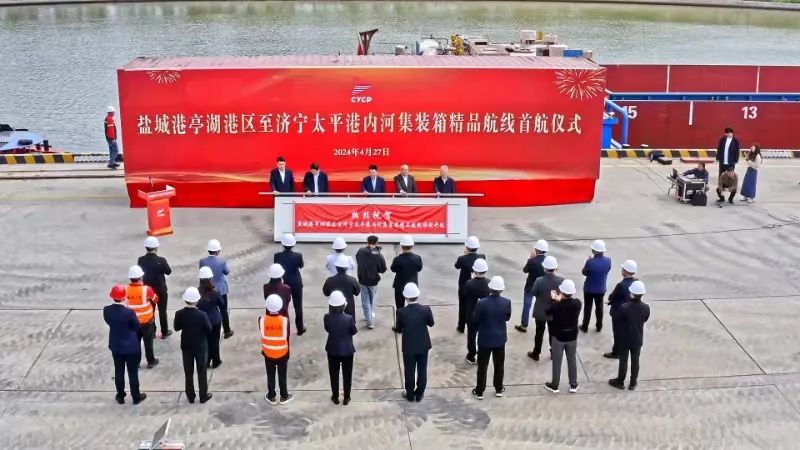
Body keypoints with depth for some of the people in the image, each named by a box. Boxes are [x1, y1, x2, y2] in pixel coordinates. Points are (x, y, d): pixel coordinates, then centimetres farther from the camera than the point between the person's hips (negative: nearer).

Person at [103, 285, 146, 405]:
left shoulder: (106, 310, -15)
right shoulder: (129, 312, -27)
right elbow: (137, 326, -10)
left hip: (115, 346, 4)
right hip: (131, 346, -4)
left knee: (118, 372, 19)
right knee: (133, 372, 12)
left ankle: (120, 396, 32)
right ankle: (136, 397, 25)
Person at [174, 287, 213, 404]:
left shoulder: (179, 314, -16)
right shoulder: (201, 315, -23)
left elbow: (177, 328, 1)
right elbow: (209, 329, -12)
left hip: (186, 346, 2)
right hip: (201, 346, -2)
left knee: (188, 372, 16)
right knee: (202, 372, 13)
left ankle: (190, 396, 26)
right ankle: (203, 396, 22)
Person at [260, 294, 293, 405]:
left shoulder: (262, 320, -19)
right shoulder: (285, 320, -21)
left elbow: (262, 334, -3)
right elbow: (287, 337, -8)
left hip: (268, 354, 1)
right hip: (282, 354, -1)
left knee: (270, 376, 19)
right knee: (282, 376, 18)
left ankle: (271, 397, 35)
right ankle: (284, 397, 33)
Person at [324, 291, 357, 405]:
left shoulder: (327, 317, -19)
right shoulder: (349, 318, -25)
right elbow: (354, 332, -8)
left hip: (332, 350, 2)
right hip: (347, 350, -2)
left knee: (334, 374, 20)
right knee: (347, 375, 17)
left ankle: (335, 397, 33)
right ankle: (346, 398, 29)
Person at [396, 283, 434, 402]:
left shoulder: (401, 312, -21)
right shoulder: (426, 309, -18)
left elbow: (399, 329, -6)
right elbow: (431, 324, 0)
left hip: (408, 347, -1)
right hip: (423, 346, 1)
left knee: (409, 371, 15)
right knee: (422, 370, 17)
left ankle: (410, 395, 28)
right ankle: (419, 394, 29)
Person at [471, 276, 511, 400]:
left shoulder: (482, 303, -22)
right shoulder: (507, 302, -16)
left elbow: (475, 321, -11)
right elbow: (507, 318, 2)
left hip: (485, 339, -2)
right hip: (500, 339, 2)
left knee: (482, 366, 12)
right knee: (499, 365, 19)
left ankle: (479, 391, 23)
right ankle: (498, 389, 33)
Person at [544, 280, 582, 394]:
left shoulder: (556, 305, -24)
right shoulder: (577, 303, -16)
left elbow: (548, 311, -4)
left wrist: (555, 300, 3)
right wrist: (560, 300, 3)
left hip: (558, 336, -3)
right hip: (572, 336, 3)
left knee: (557, 362, 12)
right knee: (572, 360, 18)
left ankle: (554, 386, 25)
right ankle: (573, 385, 29)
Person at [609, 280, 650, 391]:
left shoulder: (624, 307, -28)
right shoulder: (646, 308, -18)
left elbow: (620, 321, -11)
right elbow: (644, 320, 1)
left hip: (625, 338, -2)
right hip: (638, 339, 2)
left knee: (623, 361, 15)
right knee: (635, 361, 18)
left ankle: (620, 382, 30)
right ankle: (633, 383, 31)